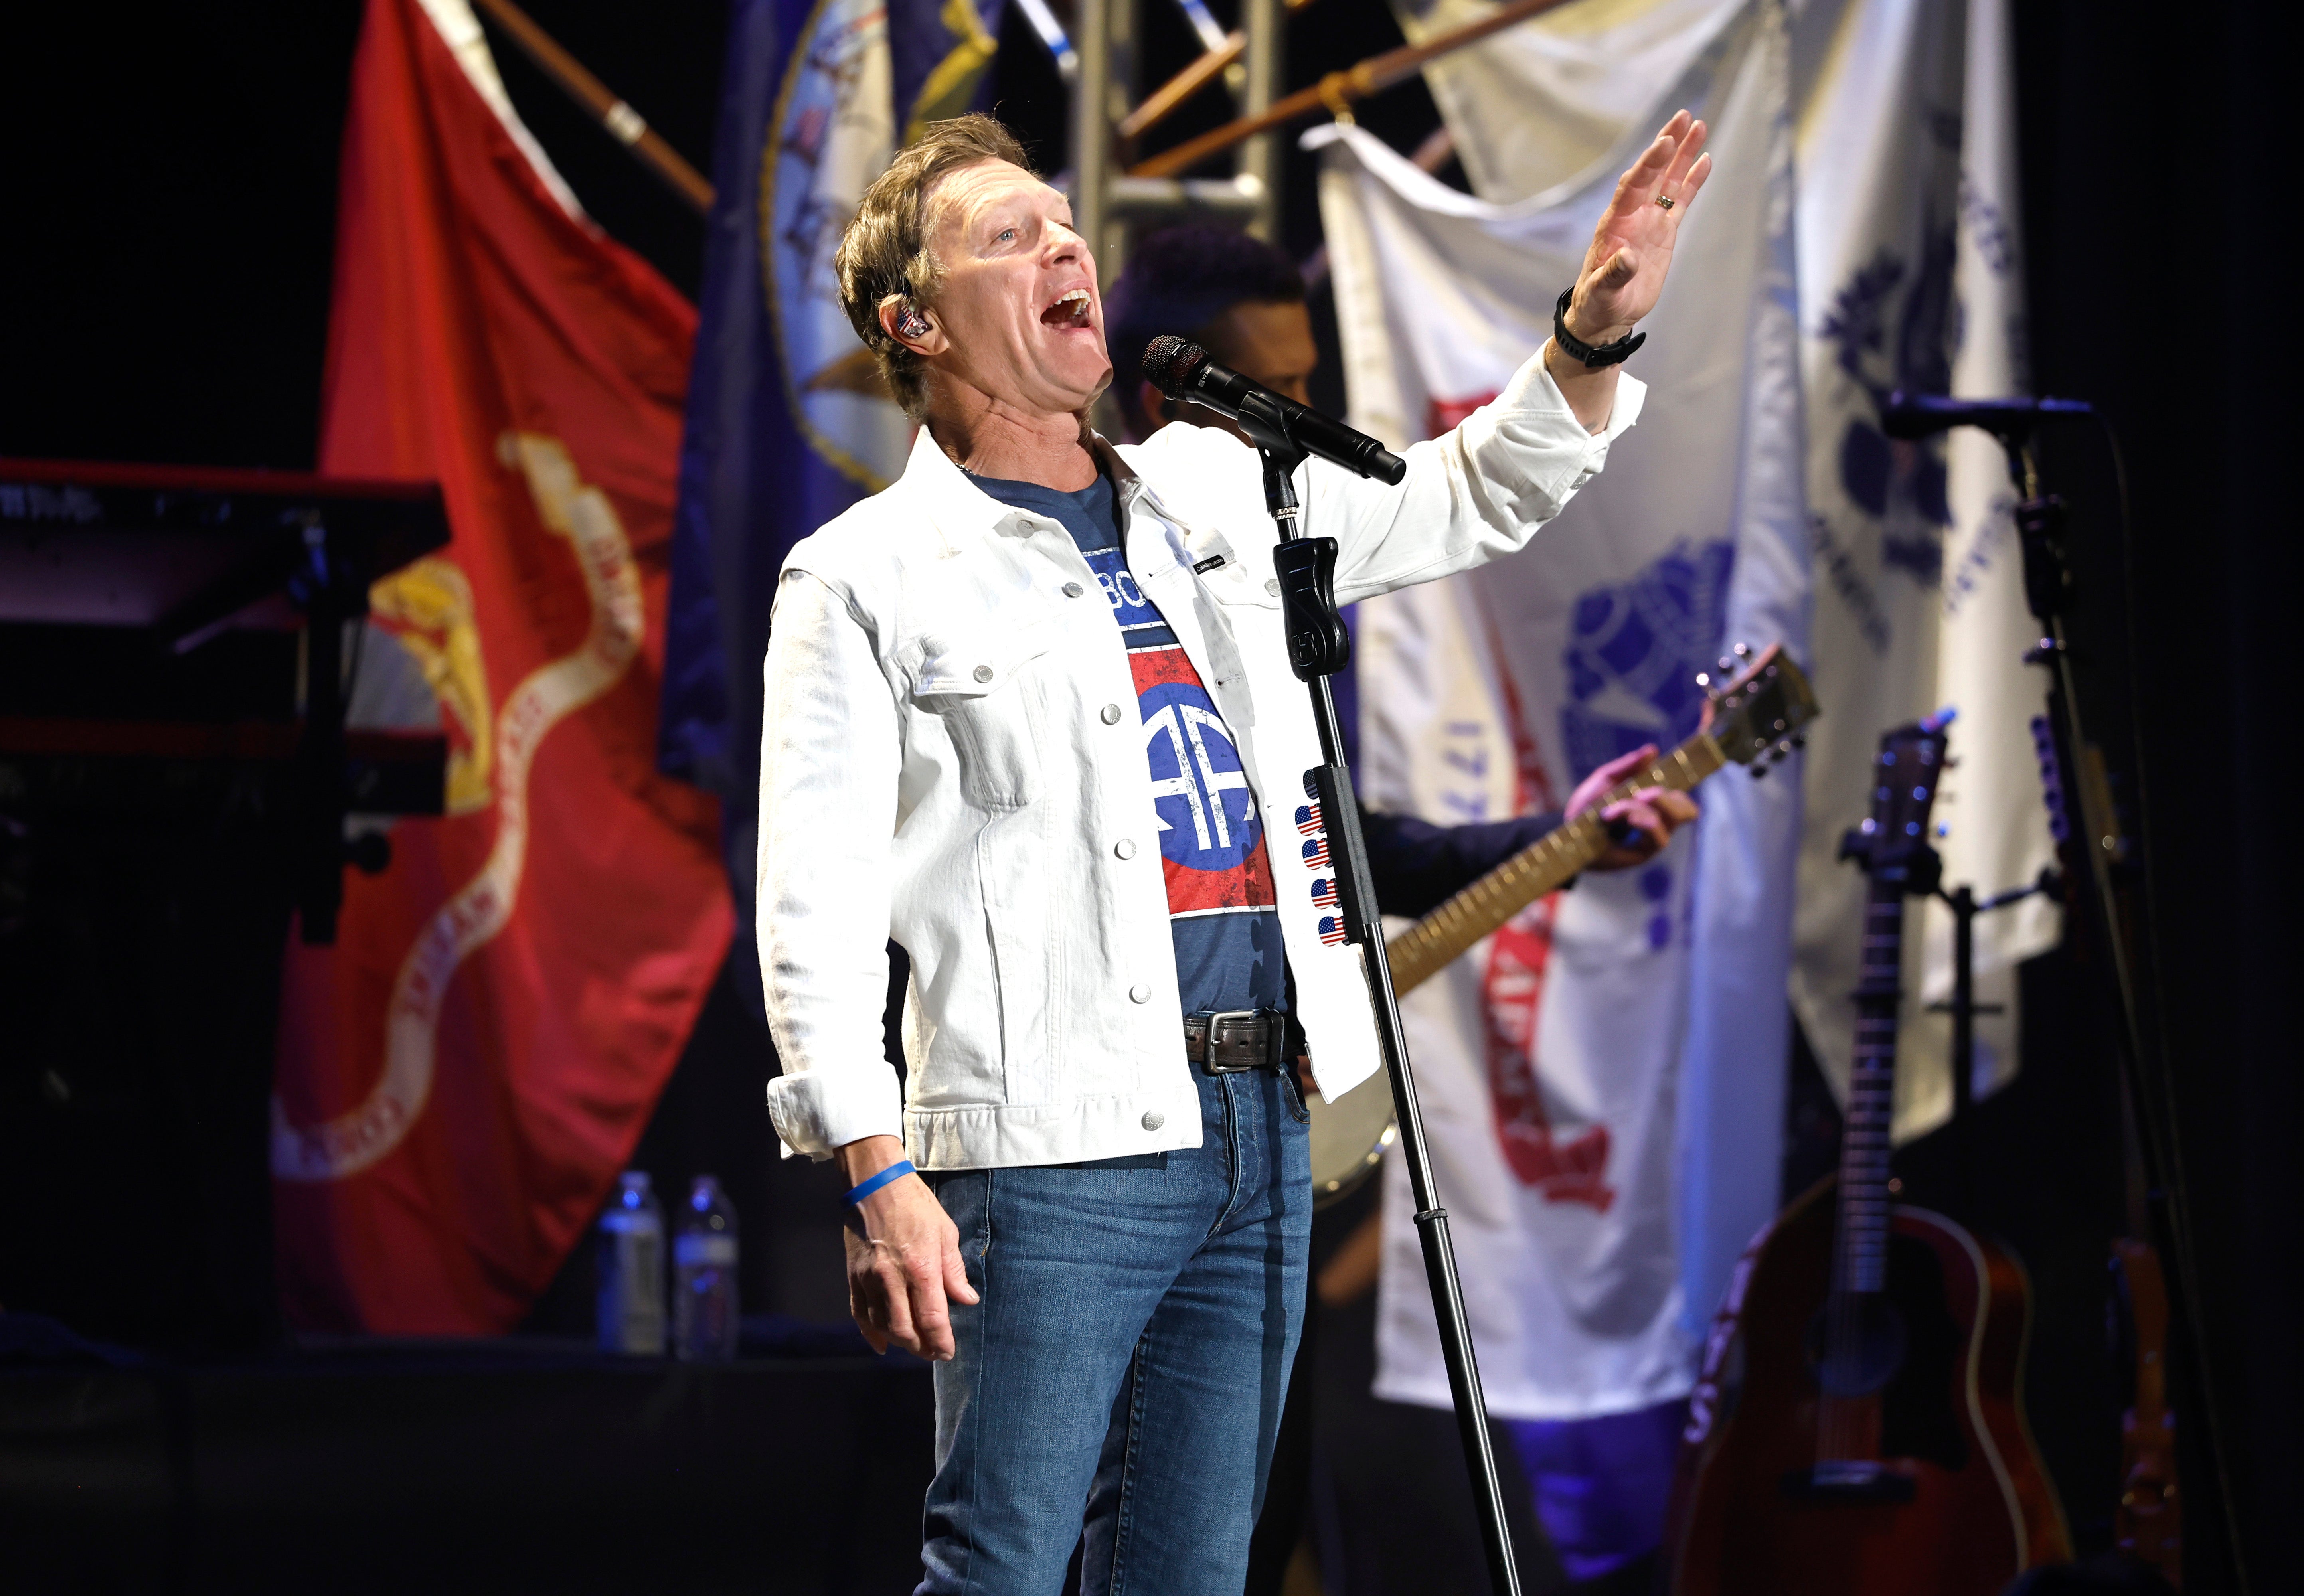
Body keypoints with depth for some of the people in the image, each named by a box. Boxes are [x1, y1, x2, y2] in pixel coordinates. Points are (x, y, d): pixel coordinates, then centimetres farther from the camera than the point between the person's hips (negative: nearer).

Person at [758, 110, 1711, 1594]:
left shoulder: (1216, 496, 16)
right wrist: (879, 1179, -16)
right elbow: (817, 910, -7)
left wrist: (1592, 336, 4)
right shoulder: (867, 579, -1)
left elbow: (1473, 501, 24)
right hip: (1054, 1146, -6)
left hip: (1262, 1130, 6)